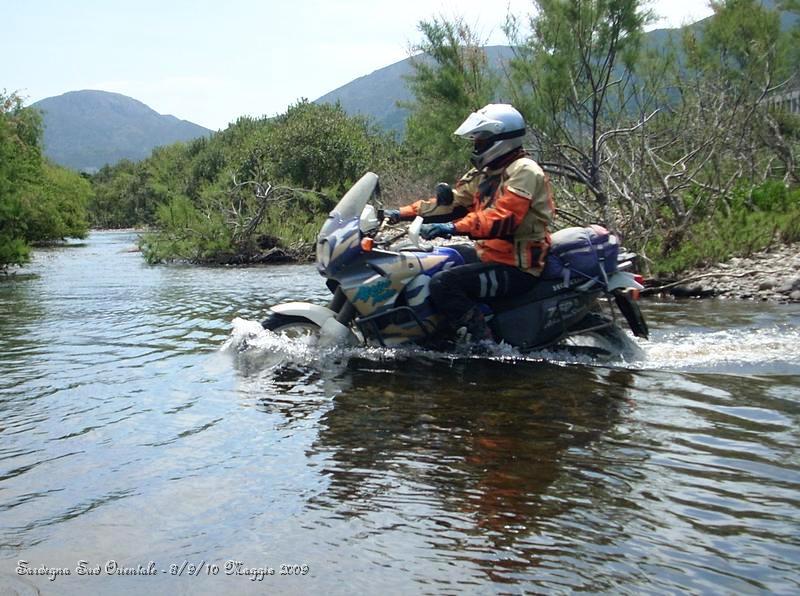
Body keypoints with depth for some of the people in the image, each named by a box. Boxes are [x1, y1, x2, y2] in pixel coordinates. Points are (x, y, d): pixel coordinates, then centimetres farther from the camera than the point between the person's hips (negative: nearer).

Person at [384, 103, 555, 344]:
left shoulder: (524, 171, -13)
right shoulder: (485, 173, 16)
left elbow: (503, 217, -28)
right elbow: (451, 202, 13)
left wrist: (454, 228, -38)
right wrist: (401, 214, 4)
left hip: (516, 268, -10)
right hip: (492, 257, 10)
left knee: (443, 283, -25)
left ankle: (484, 342, -22)